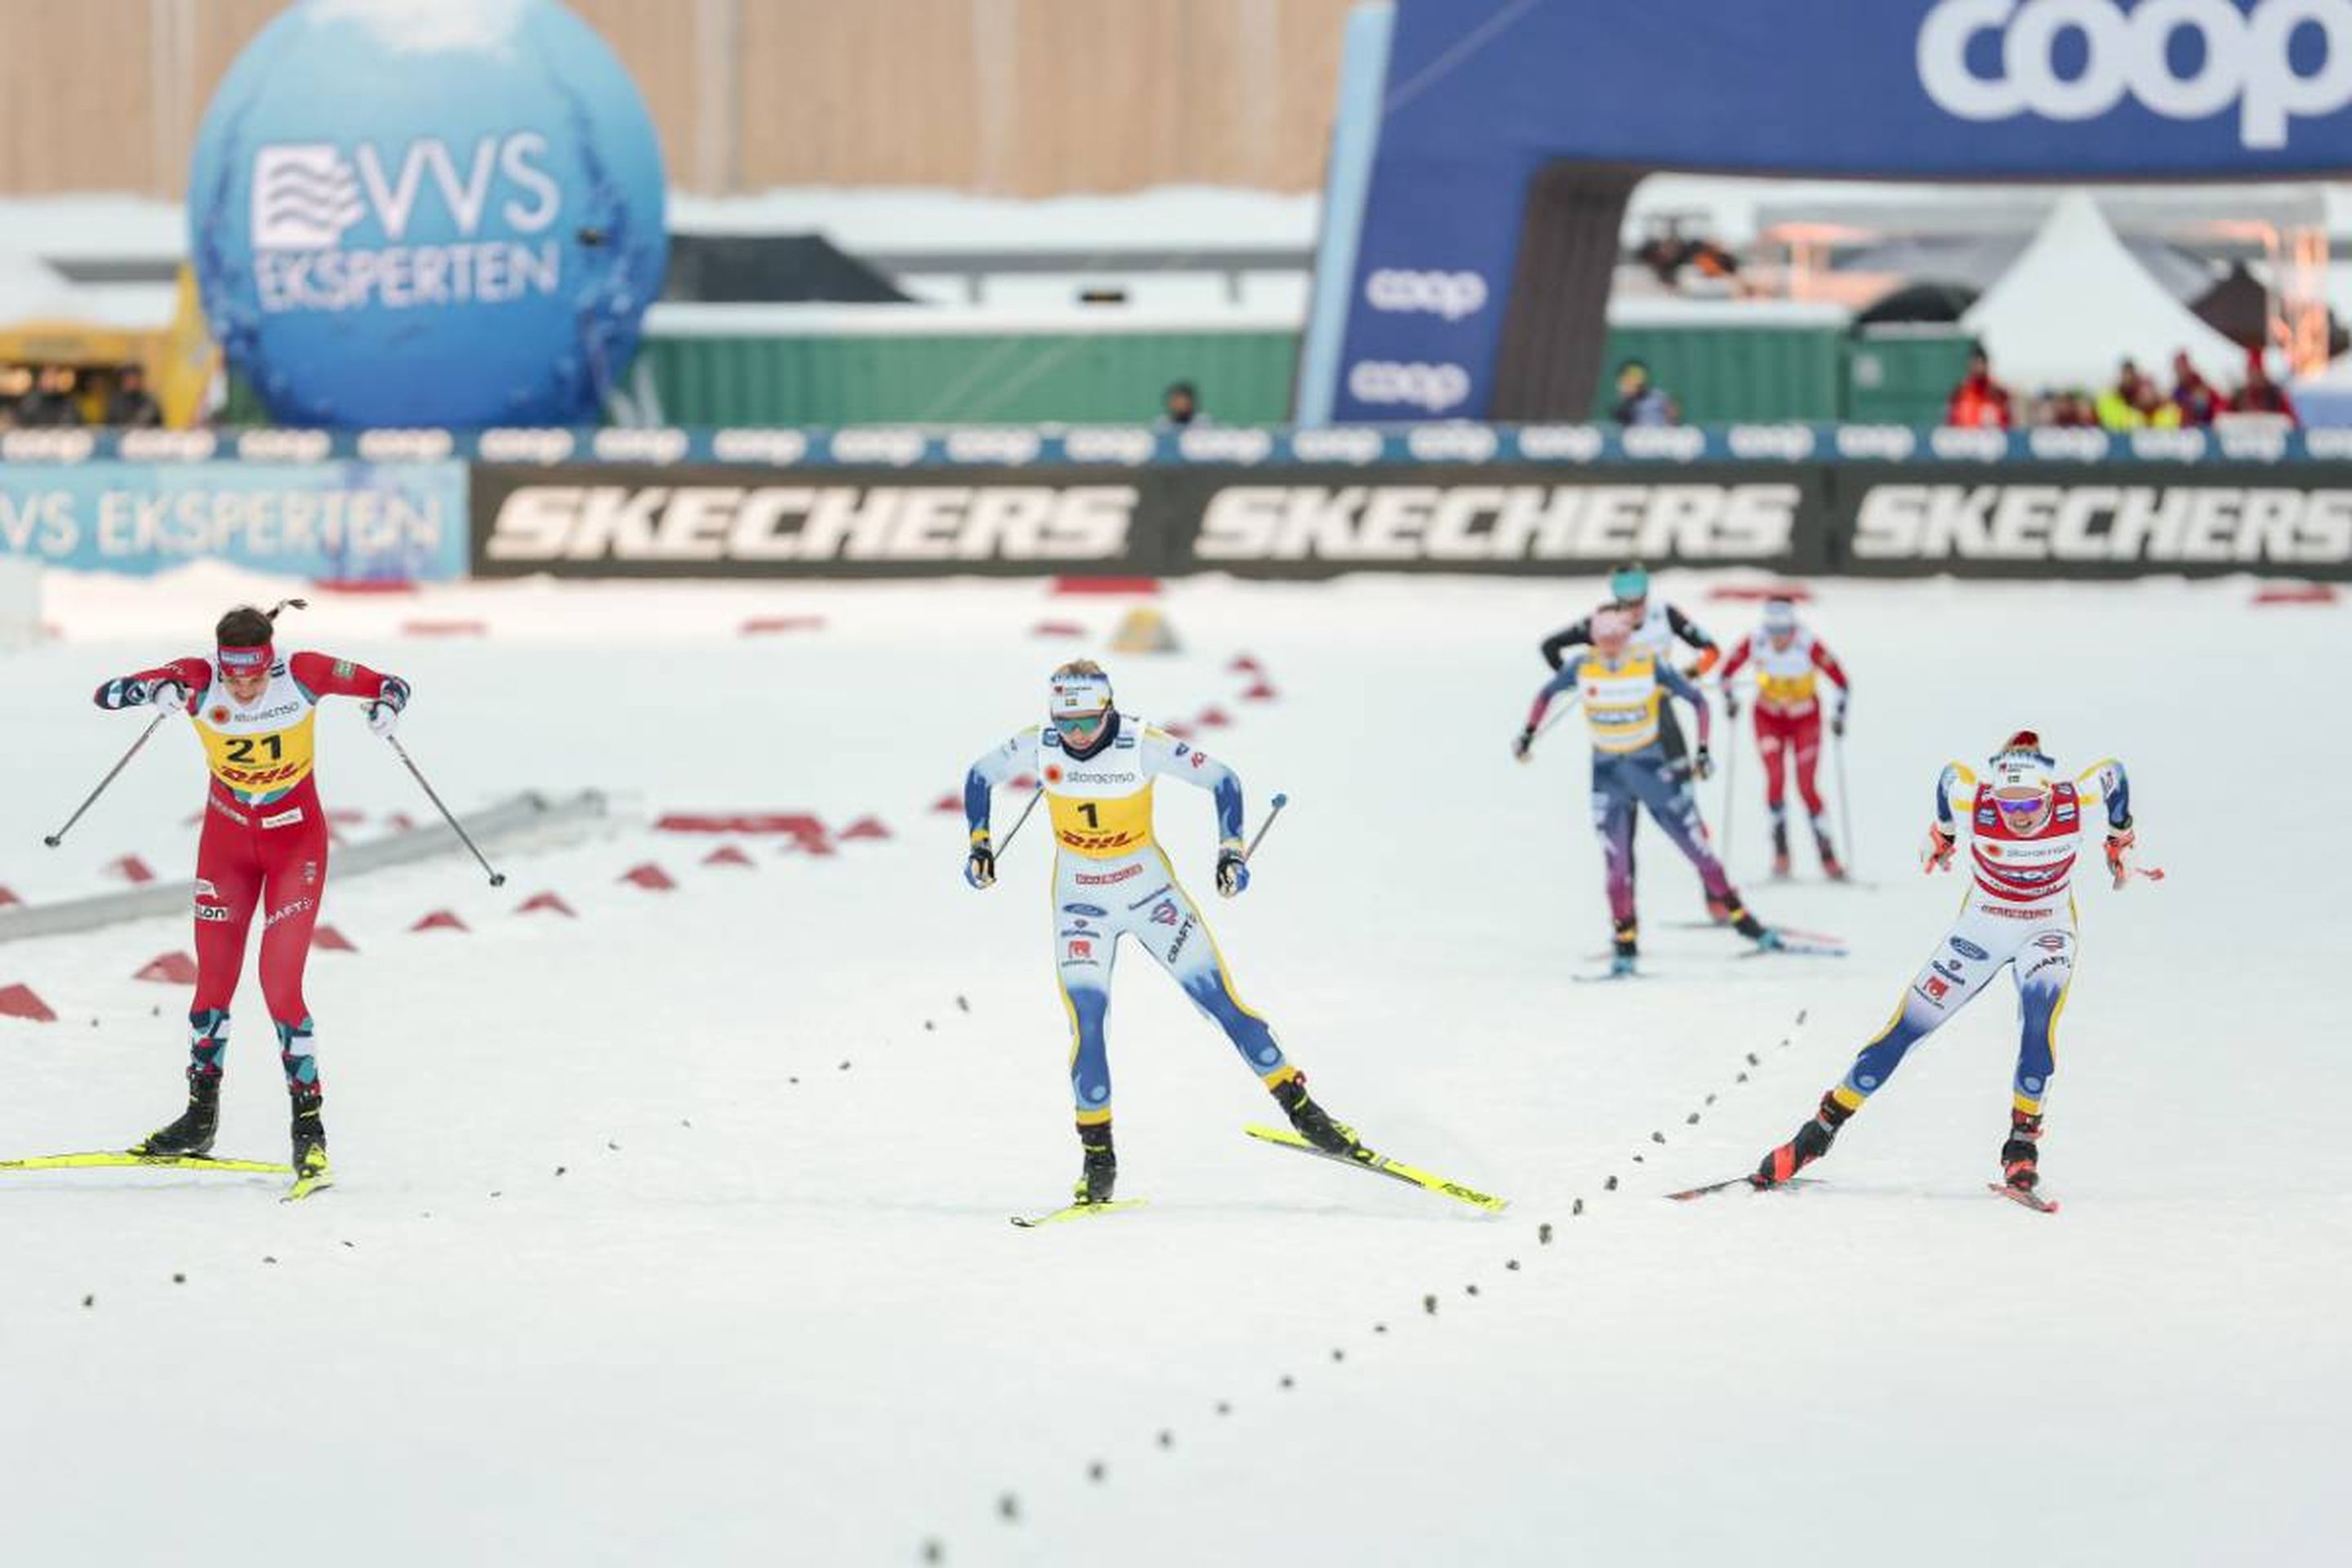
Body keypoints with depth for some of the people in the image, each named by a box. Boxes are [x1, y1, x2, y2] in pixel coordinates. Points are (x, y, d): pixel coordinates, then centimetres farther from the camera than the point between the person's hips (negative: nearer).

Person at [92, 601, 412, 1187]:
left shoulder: (304, 673, -22)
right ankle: (200, 1119, 21)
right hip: (227, 838, 2)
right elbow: (106, 694, -25)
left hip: (296, 837, -2)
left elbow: (391, 685, -12)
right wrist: (153, 691, -46)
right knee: (214, 982, 5)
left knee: (280, 984, -11)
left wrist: (386, 705, -35)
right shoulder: (199, 680, -20)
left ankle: (309, 1125, -1)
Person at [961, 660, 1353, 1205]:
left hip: (1150, 888, -1)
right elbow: (979, 777, 6)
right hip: (1081, 900, 1)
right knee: (1086, 1023, -11)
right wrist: (979, 843, -3)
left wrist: (1231, 851, -20)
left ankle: (1298, 1104, 7)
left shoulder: (1144, 746, -20)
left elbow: (1221, 780, -12)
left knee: (1220, 999, -3)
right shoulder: (1036, 746, -12)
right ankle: (1097, 1155, 0)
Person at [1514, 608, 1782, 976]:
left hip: (1653, 767, -2)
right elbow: (1546, 694, 11)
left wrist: (1702, 751, -11)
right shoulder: (1583, 669, -7)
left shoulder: (1651, 666, -14)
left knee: (1697, 849, 0)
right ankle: (1625, 945, 6)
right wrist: (1528, 734, 4)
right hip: (1608, 775, 2)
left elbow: (1697, 700, -4)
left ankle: (1741, 919, 11)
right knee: (1616, 863, -4)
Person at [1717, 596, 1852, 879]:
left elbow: (1843, 685, -19)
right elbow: (1727, 672, -4)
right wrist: (1729, 699, -19)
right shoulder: (1754, 644, -21)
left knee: (1806, 786, -9)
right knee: (1775, 778, -17)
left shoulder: (1810, 647, -27)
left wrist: (1839, 715, -29)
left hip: (1805, 720, -2)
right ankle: (1781, 852, -8)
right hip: (1768, 718, 2)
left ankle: (1828, 857, -1)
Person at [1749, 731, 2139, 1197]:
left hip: (2047, 931, -1)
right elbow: (1953, 775, -3)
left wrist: (2120, 839, 14)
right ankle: (1822, 1130, 11)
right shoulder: (1975, 805, -26)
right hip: (1981, 927, 1)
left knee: (2042, 1007, -31)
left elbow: (2113, 774, -4)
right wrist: (1942, 830, 17)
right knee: (1906, 1027, -2)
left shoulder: (2077, 805, -26)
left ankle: (2023, 1140, -21)